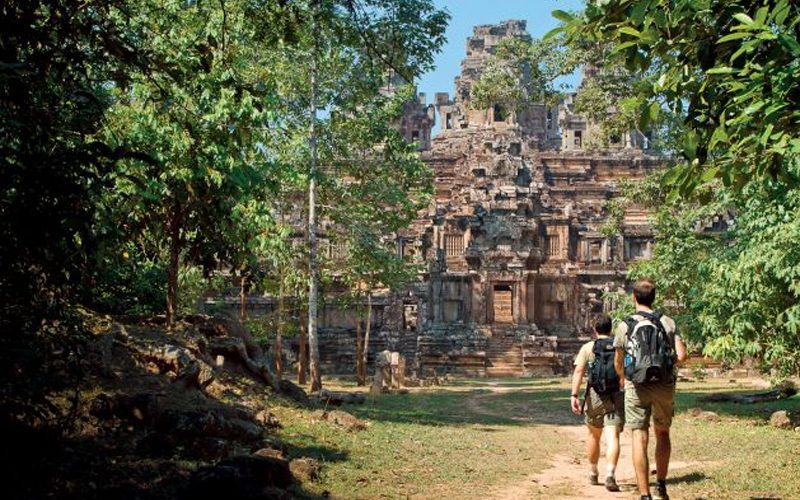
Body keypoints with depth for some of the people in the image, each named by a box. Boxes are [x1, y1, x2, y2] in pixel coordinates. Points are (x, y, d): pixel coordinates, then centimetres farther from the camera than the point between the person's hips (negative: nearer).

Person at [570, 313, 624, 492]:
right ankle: (610, 474, -27)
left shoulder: (588, 347, 4)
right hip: (616, 396, 0)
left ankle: (593, 474, 31)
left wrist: (574, 395, -15)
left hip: (595, 396, 0)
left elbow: (579, 371, -10)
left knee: (594, 435, 19)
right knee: (612, 437, -8)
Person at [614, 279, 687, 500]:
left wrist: (622, 378, 29)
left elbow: (618, 362, 8)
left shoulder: (625, 325, -1)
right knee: (662, 434, 20)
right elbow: (682, 356, -7)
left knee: (640, 439, -1)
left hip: (637, 388, -2)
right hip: (664, 386, 2)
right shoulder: (668, 322, 0)